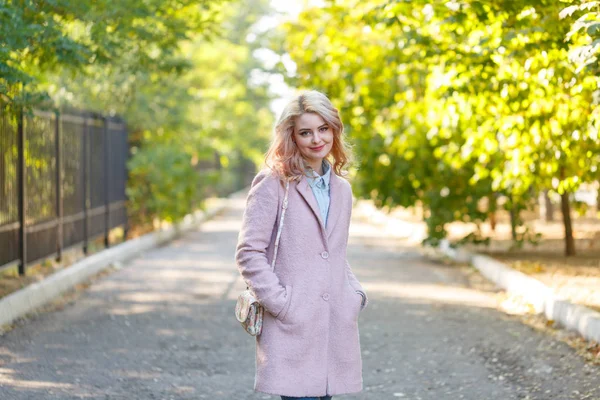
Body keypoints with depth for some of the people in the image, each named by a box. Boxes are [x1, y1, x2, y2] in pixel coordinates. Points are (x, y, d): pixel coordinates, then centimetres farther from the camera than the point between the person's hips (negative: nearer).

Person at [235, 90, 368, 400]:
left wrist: (356, 294, 9)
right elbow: (248, 253, -8)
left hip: (334, 325, 6)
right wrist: (281, 303, -13)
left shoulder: (341, 188, 16)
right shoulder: (273, 183, -4)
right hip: (292, 328, -6)